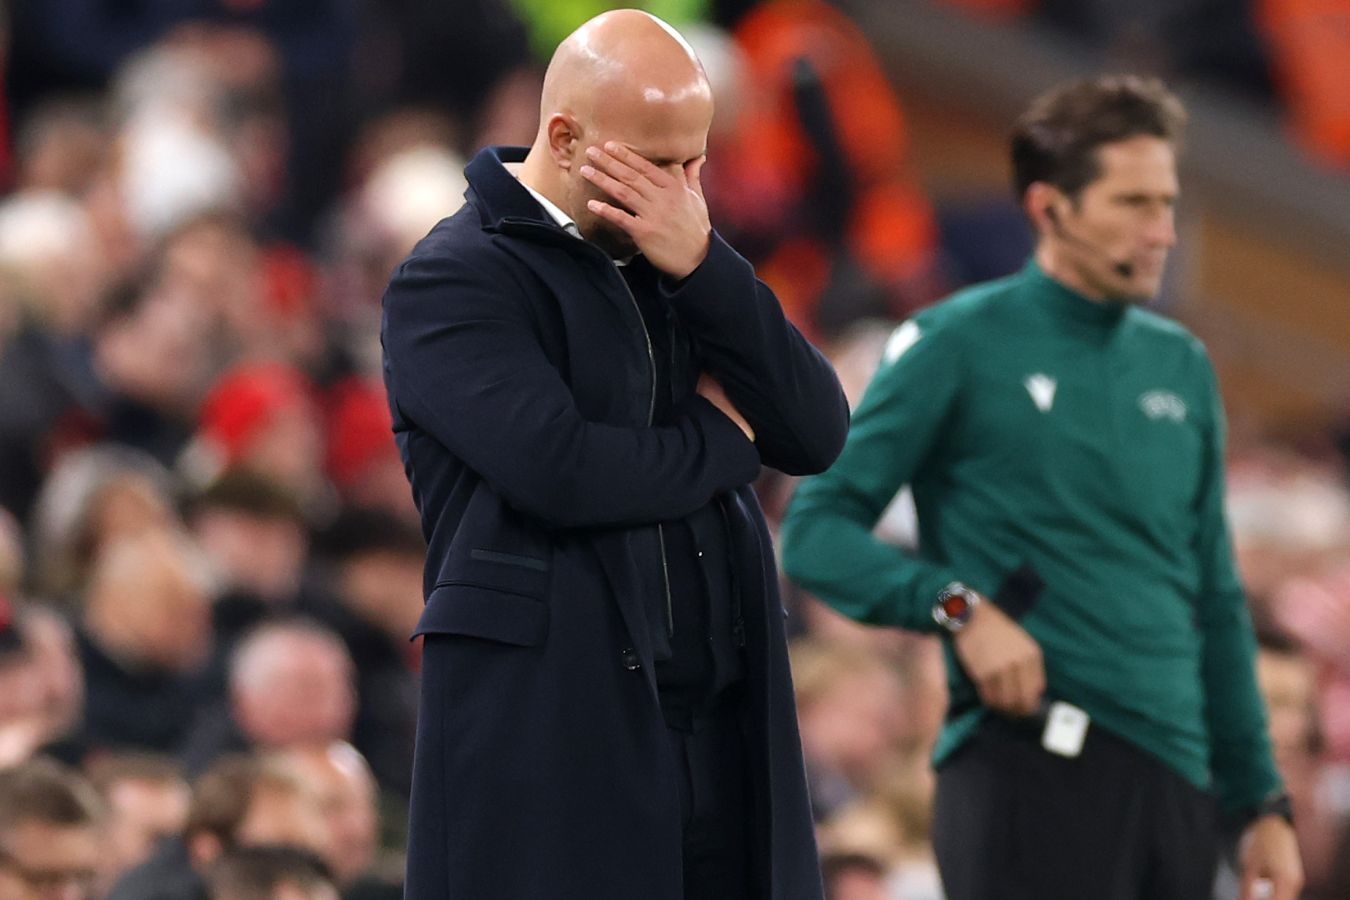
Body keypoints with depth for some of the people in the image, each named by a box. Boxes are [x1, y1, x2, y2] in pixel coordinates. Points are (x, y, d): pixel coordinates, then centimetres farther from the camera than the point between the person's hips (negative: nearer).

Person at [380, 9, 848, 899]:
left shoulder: (678, 262, 16)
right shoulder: (451, 281, -5)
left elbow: (818, 435, 4)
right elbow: (557, 470, -20)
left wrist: (702, 265, -7)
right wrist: (719, 441, -3)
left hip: (720, 745, 6)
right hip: (550, 746, -6)